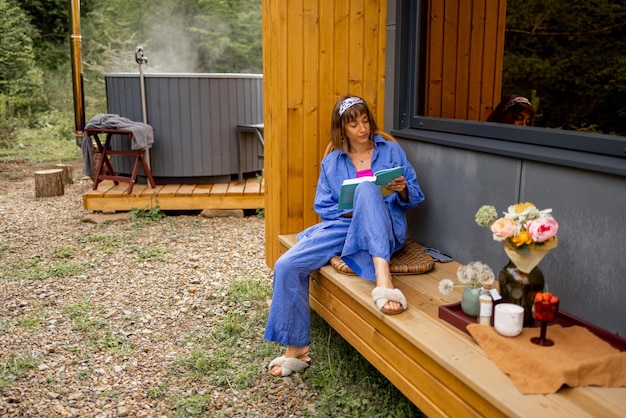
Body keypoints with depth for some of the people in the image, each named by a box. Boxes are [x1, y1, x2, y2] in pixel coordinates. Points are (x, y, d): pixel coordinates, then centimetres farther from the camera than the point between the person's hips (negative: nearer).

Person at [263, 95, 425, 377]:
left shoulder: (391, 151, 12)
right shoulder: (331, 162, 16)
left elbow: (414, 198, 11)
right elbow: (322, 206, 13)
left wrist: (403, 190, -12)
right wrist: (349, 211, -7)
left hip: (384, 231, -2)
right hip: (340, 226, 3)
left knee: (366, 188, -36)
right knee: (286, 265, -20)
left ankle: (383, 279, -50)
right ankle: (296, 349, -7)